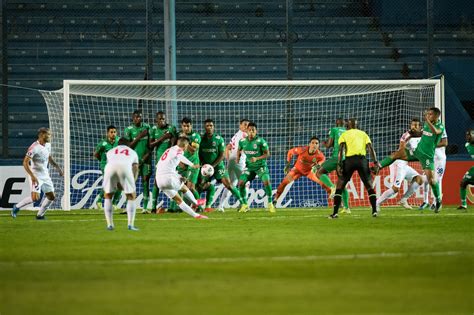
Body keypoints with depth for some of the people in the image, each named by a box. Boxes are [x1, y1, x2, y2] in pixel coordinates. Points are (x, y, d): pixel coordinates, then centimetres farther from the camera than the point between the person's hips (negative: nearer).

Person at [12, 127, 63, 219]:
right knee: (35, 197, -20)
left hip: (45, 175, 8)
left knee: (51, 197, 6)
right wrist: (32, 176, -31)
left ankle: (40, 215, 20)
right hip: (36, 176, -8)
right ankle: (17, 207, 2)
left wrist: (57, 167, 20)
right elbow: (25, 163, -24)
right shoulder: (34, 147, -20)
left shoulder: (48, 145, 6)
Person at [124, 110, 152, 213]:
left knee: (146, 181, -2)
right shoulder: (129, 130, -1)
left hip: (146, 158, 2)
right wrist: (139, 137, -15)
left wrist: (147, 154, -4)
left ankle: (145, 207, -1)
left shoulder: (146, 127, 7)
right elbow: (128, 146, -7)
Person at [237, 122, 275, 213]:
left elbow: (267, 154, -13)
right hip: (249, 167, 4)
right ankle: (244, 204, 9)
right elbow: (239, 150, 18)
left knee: (266, 182, -24)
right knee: (241, 183, -8)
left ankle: (270, 203, -9)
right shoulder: (243, 141, -4)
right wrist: (238, 159, 4)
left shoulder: (260, 141, -16)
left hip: (260, 166, -4)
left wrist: (257, 158, -25)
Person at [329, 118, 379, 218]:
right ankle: (374, 211, 3)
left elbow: (341, 149, -1)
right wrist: (375, 162, 3)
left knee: (339, 187, 8)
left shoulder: (344, 135, 14)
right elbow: (370, 148, 7)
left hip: (349, 160, -1)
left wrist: (339, 165, -7)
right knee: (369, 186, 14)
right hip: (362, 159, 1)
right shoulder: (363, 134, 20)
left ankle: (335, 212, 0)